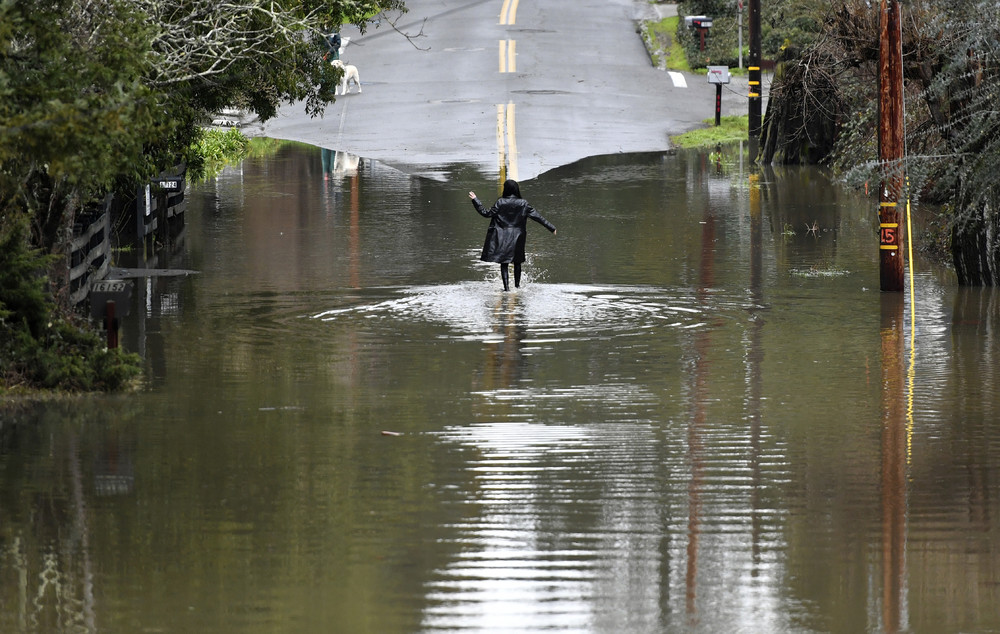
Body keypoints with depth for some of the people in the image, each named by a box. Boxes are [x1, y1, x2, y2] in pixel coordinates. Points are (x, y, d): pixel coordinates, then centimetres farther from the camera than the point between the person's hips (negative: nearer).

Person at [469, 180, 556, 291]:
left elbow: (487, 213, -5)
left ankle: (506, 286, -6)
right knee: (517, 262, 18)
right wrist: (551, 227, 4)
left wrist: (475, 200, 1)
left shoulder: (500, 202, -9)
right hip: (517, 238, 1)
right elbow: (537, 216, -3)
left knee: (504, 262, 3)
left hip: (502, 237, -1)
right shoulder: (523, 204, -6)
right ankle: (517, 284, 26)